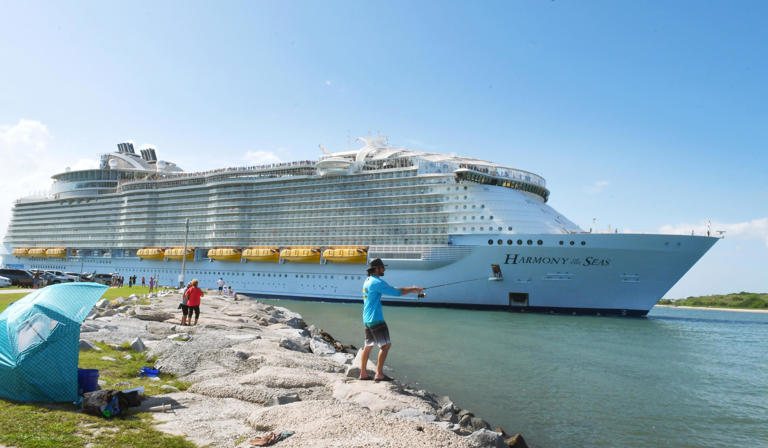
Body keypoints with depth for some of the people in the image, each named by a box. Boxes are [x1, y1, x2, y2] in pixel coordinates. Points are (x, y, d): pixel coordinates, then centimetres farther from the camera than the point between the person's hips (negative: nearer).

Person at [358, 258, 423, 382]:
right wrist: (412, 290, -1)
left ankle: (363, 373, 19)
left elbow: (391, 289, 18)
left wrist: (411, 289, 15)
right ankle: (379, 374, -9)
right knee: (385, 345, -7)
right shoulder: (377, 282, -15)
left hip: (367, 319, 10)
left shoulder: (368, 281, 16)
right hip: (375, 319, -10)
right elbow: (396, 292, -15)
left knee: (368, 345, 15)